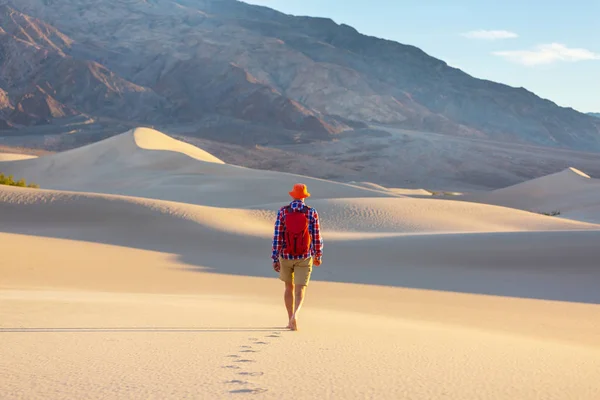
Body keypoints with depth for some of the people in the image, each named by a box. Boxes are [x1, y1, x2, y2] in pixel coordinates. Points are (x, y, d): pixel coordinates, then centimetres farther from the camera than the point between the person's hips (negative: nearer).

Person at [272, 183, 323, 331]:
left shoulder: (282, 211, -7)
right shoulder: (312, 213, -7)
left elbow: (277, 236, -10)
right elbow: (316, 237, -3)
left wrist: (275, 259, -8)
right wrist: (318, 256, 12)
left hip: (286, 256, 1)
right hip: (304, 258, -1)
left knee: (289, 287, 20)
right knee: (300, 290, -2)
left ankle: (290, 321, 22)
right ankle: (295, 315, -30)